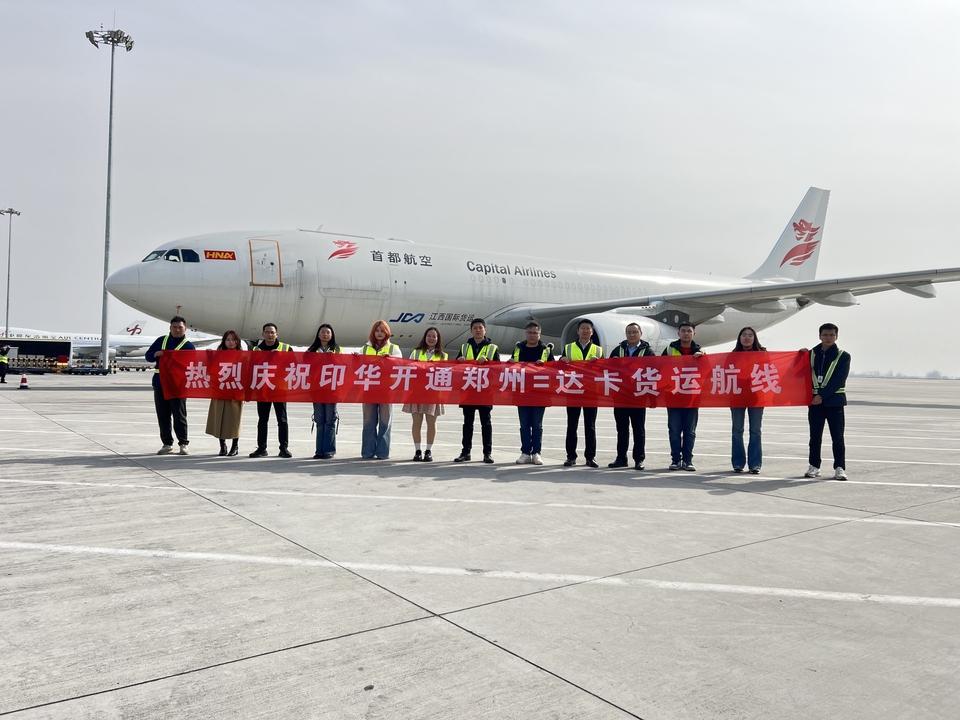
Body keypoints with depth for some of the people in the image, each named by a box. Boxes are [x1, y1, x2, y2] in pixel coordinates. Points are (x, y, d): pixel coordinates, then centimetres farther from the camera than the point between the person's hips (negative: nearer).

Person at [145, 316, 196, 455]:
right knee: (162, 415, 7)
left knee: (179, 415, -2)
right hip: (159, 383, 5)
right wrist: (155, 354, -8)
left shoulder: (188, 346, -1)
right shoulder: (161, 340, 13)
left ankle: (184, 443, 7)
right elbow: (148, 356, 14)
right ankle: (167, 444, 15)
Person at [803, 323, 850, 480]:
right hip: (815, 400, 3)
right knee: (815, 436, 6)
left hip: (834, 400, -3)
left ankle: (839, 468, 1)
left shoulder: (843, 356, 1)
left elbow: (839, 380, -8)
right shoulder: (812, 354, 10)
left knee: (837, 436, -3)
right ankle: (814, 466, 13)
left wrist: (822, 395, -15)